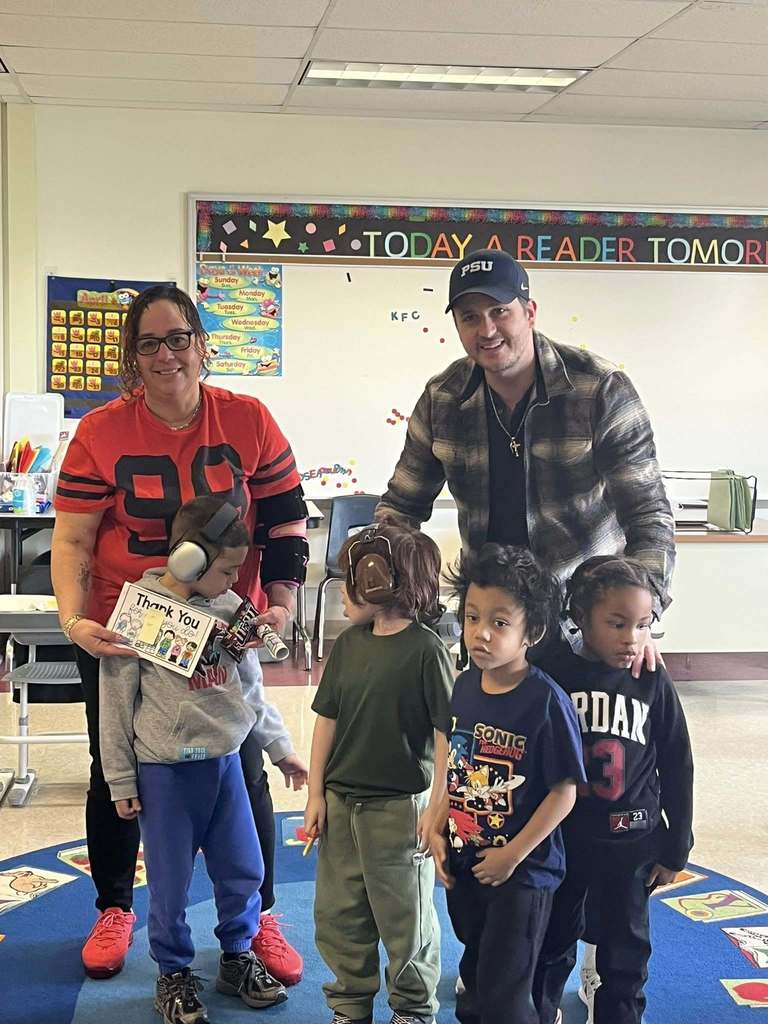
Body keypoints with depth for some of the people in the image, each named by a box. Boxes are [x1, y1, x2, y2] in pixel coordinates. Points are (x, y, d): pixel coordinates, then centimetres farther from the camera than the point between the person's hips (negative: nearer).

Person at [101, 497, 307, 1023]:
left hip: (225, 762, 5)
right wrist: (122, 781, -4)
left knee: (245, 871, 11)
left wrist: (283, 748, 17)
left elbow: (251, 689, 14)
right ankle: (174, 971, 26)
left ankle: (238, 957, 32)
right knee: (170, 884, 6)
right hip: (164, 771, -4)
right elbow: (116, 704, -6)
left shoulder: (230, 609, 3)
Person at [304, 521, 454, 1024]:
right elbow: (328, 719, 9)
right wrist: (317, 794, 7)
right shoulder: (349, 643, 4)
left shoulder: (426, 648, -13)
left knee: (404, 916, 7)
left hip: (399, 806, -6)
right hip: (341, 801, 6)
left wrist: (436, 809, -13)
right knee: (338, 913, 14)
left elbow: (447, 733, -13)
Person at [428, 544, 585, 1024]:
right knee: (476, 977, 25)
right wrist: (437, 831, 3)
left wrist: (514, 854, -17)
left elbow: (564, 792, -18)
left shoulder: (546, 703, -21)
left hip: (522, 874, -6)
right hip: (462, 865, 6)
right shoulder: (465, 687, -1)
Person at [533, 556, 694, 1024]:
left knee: (625, 948, 12)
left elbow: (677, 768, 0)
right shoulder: (554, 675, -11)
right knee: (554, 938, 18)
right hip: (561, 834, 0)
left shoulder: (654, 683, -8)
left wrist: (677, 846, 4)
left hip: (630, 839, 0)